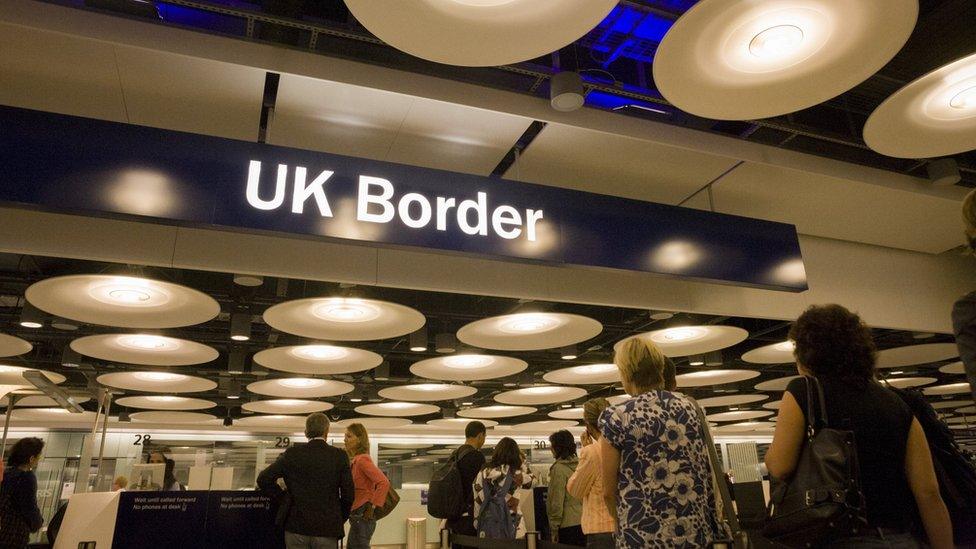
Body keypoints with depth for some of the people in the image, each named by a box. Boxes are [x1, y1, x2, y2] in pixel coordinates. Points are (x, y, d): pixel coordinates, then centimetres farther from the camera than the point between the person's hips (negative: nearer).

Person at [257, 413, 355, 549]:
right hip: (327, 529, -1)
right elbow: (348, 495, -5)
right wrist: (340, 520, 10)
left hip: (296, 527, 2)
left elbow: (263, 479, -2)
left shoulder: (292, 453, -2)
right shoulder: (339, 456, -6)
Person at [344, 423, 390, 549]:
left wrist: (372, 507, -21)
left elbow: (384, 483, -26)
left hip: (362, 516, -9)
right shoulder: (354, 460, 12)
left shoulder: (362, 460, -16)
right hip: (357, 516, 9)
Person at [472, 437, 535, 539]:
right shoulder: (516, 474, -9)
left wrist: (477, 524, 13)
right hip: (511, 528, -3)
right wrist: (522, 460, 16)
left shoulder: (483, 473, -2)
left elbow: (477, 501, 2)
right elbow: (532, 481, 12)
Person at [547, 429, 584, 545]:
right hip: (583, 523, 7)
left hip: (567, 525, -7)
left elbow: (557, 501, -14)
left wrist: (554, 528, -8)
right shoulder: (579, 464, 8)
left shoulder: (559, 468, -14)